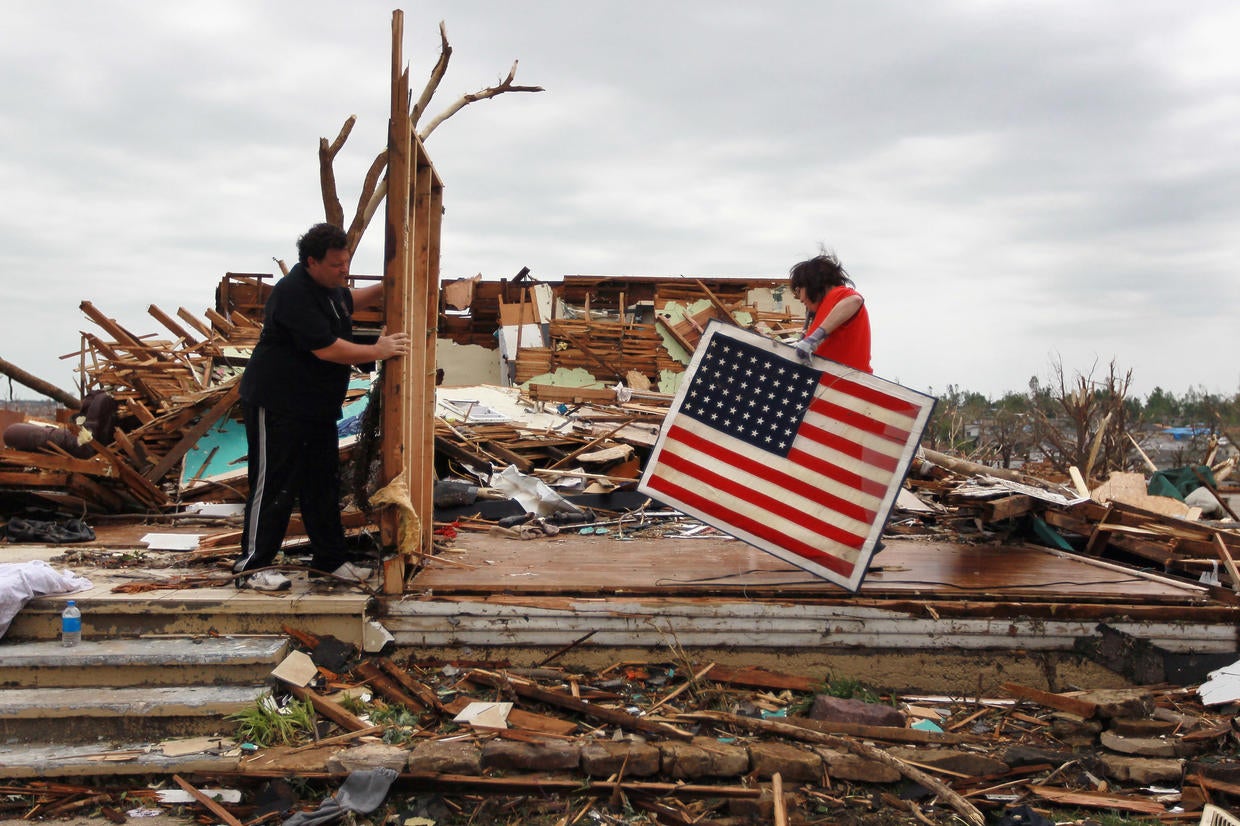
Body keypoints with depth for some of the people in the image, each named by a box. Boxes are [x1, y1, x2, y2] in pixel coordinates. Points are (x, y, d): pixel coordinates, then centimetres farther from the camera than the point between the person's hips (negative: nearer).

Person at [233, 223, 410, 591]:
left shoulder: (330, 287, 8)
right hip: (277, 405, -10)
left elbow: (348, 300, 34)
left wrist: (383, 290, 19)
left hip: (318, 406, 10)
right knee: (274, 486, -5)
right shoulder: (293, 294, -22)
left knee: (323, 484, 14)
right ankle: (252, 567, 5)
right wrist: (378, 351, -19)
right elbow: (326, 349, -27)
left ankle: (329, 558, 25)